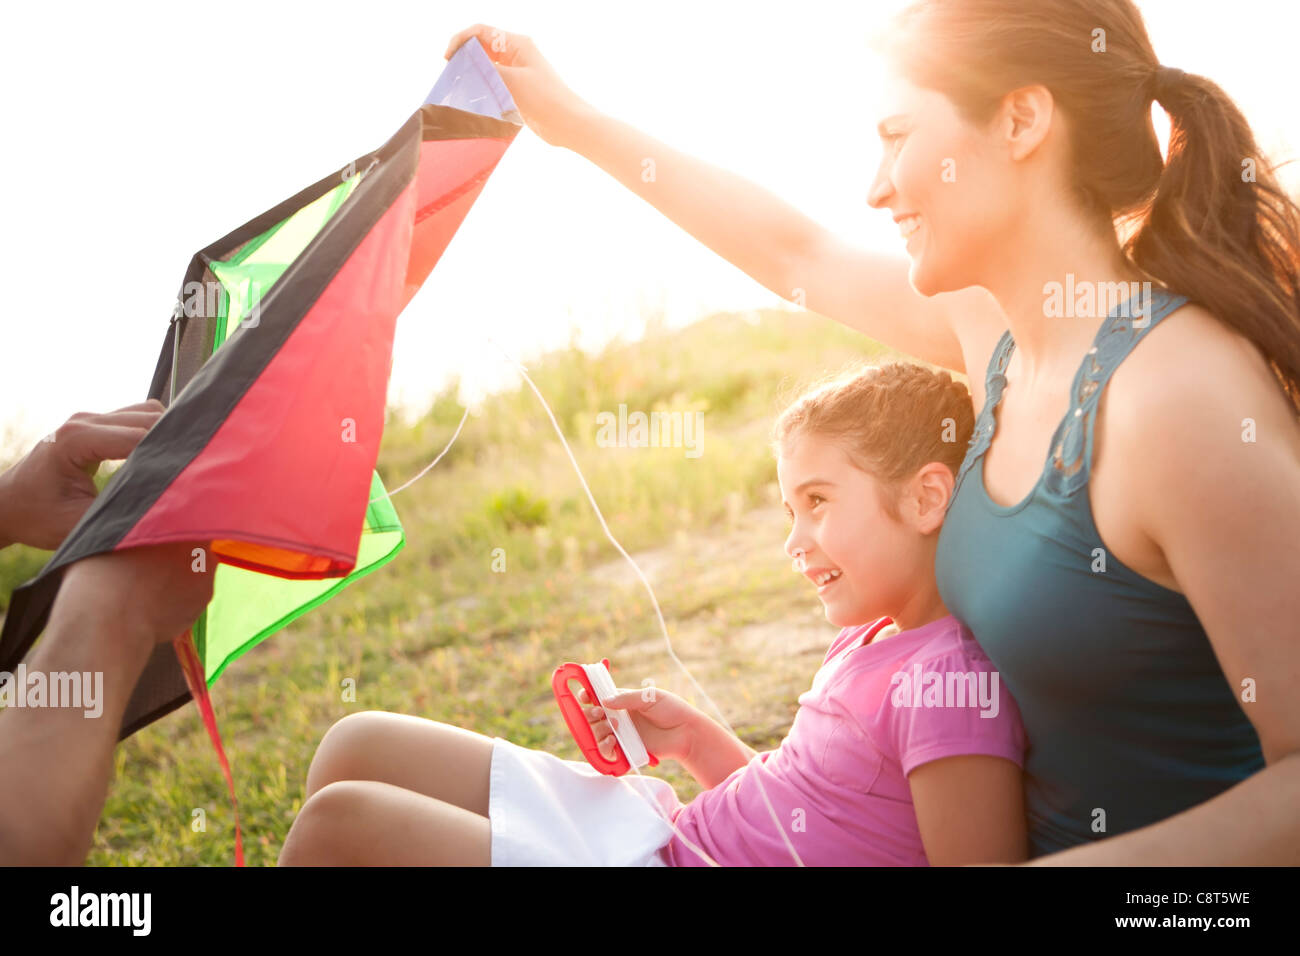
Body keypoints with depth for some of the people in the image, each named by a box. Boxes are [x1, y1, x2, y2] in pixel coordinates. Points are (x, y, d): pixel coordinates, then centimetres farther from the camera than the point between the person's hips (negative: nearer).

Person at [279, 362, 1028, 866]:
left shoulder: (953, 682, -20)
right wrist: (693, 738, 7)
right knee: (360, 748, 10)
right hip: (667, 833, 10)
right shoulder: (868, 641, 10)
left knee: (340, 821, -13)